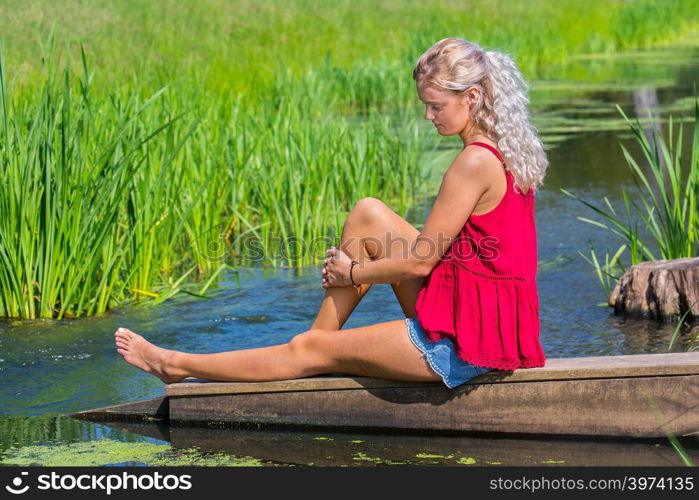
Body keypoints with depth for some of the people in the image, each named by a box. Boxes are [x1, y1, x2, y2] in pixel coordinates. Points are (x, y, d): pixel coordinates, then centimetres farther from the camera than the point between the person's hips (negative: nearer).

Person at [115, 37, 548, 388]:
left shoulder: (475, 163, -21)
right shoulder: (508, 151, 9)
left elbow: (419, 263, -17)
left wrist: (353, 272, 0)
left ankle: (173, 365, 22)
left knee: (310, 351, 6)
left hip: (464, 343, -9)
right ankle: (321, 337, 18)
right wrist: (361, 268, 13)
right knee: (368, 214, 10)